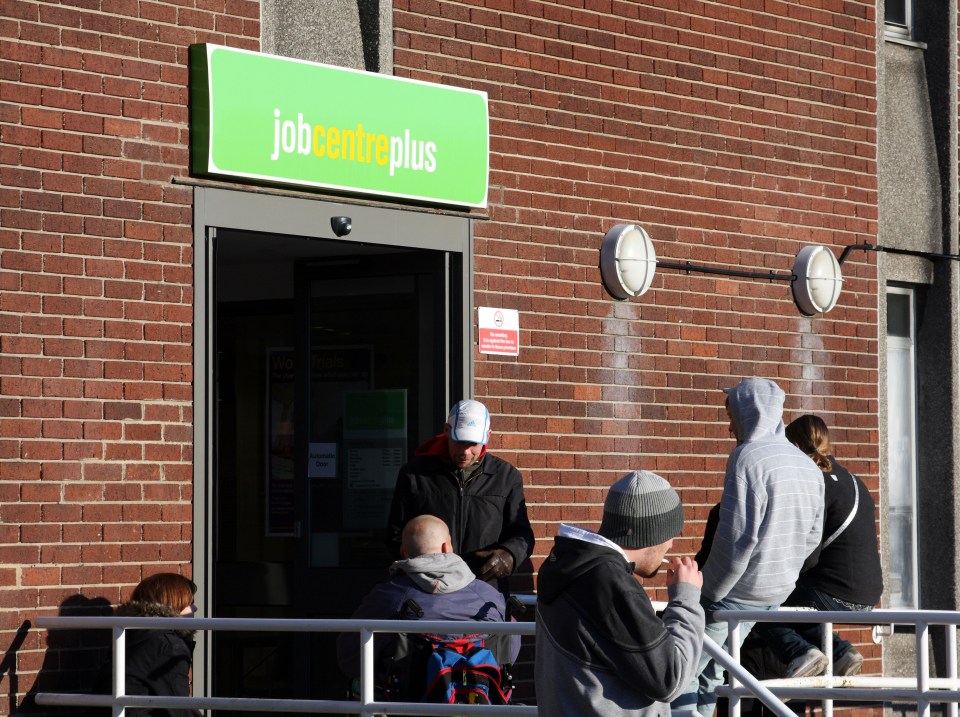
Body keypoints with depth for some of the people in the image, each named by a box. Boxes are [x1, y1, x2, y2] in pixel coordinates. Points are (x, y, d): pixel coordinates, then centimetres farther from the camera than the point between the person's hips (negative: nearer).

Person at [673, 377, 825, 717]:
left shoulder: (747, 458, -17)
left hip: (734, 590, -8)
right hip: (775, 594, 8)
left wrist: (711, 593, -13)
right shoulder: (808, 466, 9)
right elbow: (812, 537, 14)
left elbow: (737, 537, -22)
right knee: (710, 672, 19)